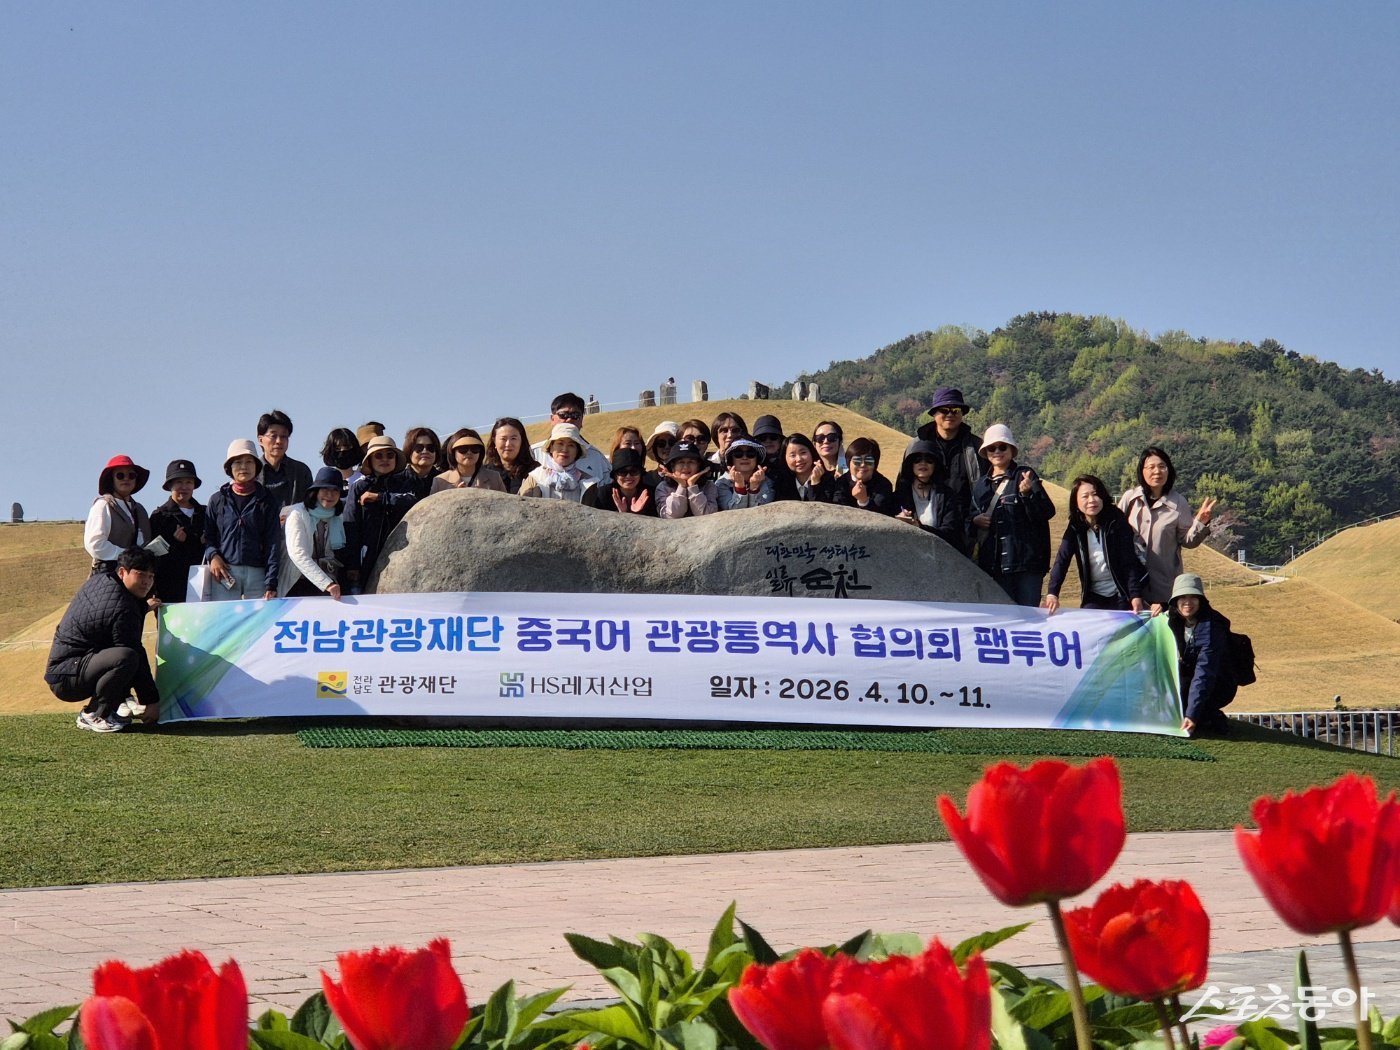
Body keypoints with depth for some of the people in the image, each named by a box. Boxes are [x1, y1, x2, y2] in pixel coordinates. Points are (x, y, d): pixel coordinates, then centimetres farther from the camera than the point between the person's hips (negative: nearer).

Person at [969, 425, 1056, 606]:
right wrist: (975, 519, 4)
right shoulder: (981, 484, 15)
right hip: (993, 562, 5)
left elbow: (1047, 512, -9)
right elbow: (970, 512, 27)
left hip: (1025, 562, -5)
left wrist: (1028, 493, -27)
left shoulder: (1024, 475, -1)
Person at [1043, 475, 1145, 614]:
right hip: (1093, 597, 2)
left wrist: (1136, 596, -24)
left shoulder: (1116, 522, -12)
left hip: (1121, 595, -2)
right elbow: (1062, 560, -13)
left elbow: (1130, 561, -15)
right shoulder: (1075, 527, -4)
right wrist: (1052, 593, -27)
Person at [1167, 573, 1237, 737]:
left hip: (1218, 686, -8)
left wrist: (1191, 715, -41)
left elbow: (1204, 674, -33)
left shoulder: (1211, 628, -26)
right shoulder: (1175, 621, -3)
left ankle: (1215, 720, -7)